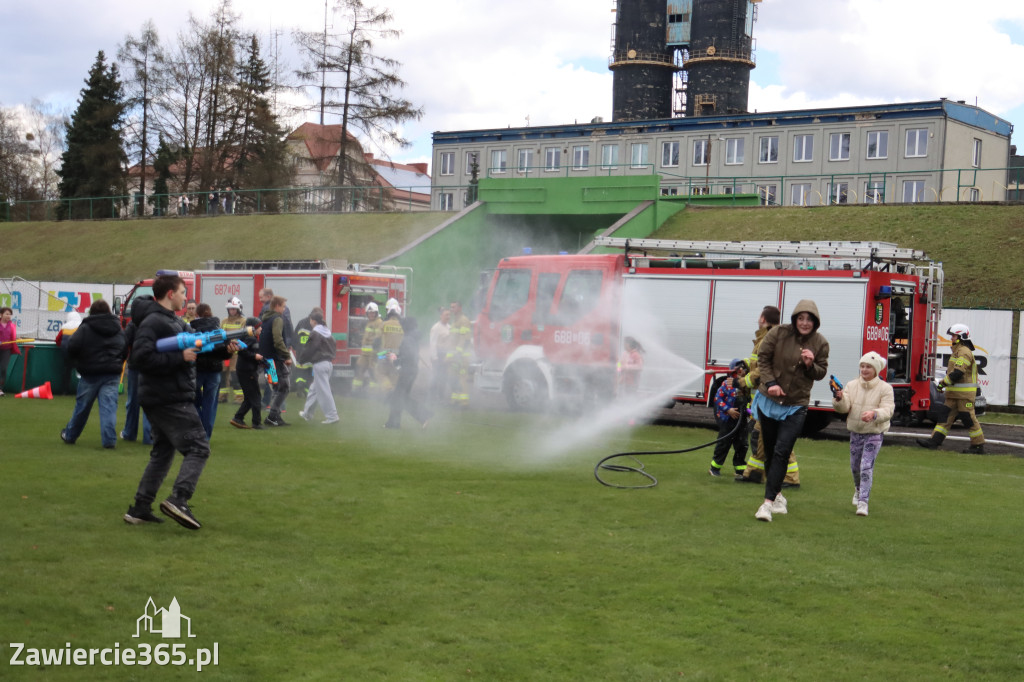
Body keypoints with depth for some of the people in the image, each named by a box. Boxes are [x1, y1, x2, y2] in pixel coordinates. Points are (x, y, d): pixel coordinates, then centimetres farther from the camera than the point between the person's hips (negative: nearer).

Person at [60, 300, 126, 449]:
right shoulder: (119, 330, 11)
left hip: (90, 374, -2)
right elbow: (126, 350, 14)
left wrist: (77, 363, 4)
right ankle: (109, 440, -14)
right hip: (112, 375, 2)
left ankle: (69, 435, 28)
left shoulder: (85, 328, -4)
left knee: (82, 406, 11)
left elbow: (72, 346, -12)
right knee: (109, 406, -3)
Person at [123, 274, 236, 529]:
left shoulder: (175, 322, 17)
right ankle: (178, 500, -18)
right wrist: (180, 357, -23)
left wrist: (224, 348, 8)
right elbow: (142, 357, -25)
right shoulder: (153, 322, -14)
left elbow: (198, 349, 22)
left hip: (163, 399, 11)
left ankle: (140, 509, 17)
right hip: (170, 400, -11)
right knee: (198, 448, -9)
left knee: (162, 453, 15)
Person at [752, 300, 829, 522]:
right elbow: (763, 358, 0)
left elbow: (821, 373, 4)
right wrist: (770, 382, -13)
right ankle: (778, 495, 28)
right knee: (769, 451, 10)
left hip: (796, 407, -1)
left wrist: (810, 364, -18)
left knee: (781, 452, -13)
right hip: (769, 401, 1)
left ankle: (768, 502, -13)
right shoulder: (778, 333, -8)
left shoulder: (820, 343, -5)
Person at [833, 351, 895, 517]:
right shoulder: (851, 385, 1)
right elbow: (844, 408, -7)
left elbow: (888, 410, -16)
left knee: (866, 467, -15)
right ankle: (858, 489, 45)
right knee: (855, 467, 16)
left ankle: (863, 501, -13)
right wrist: (839, 399, -30)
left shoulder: (885, 388, -7)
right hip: (855, 433, 4)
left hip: (874, 434, -4)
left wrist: (874, 414, -37)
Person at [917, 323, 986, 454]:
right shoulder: (958, 351, 18)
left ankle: (978, 446, 4)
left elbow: (957, 373, -24)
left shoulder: (964, 352, -15)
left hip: (965, 393, -10)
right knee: (946, 416, 5)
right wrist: (944, 383, 16)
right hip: (955, 393, 10)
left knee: (969, 418, -4)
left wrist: (943, 382, -16)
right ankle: (934, 441, 3)